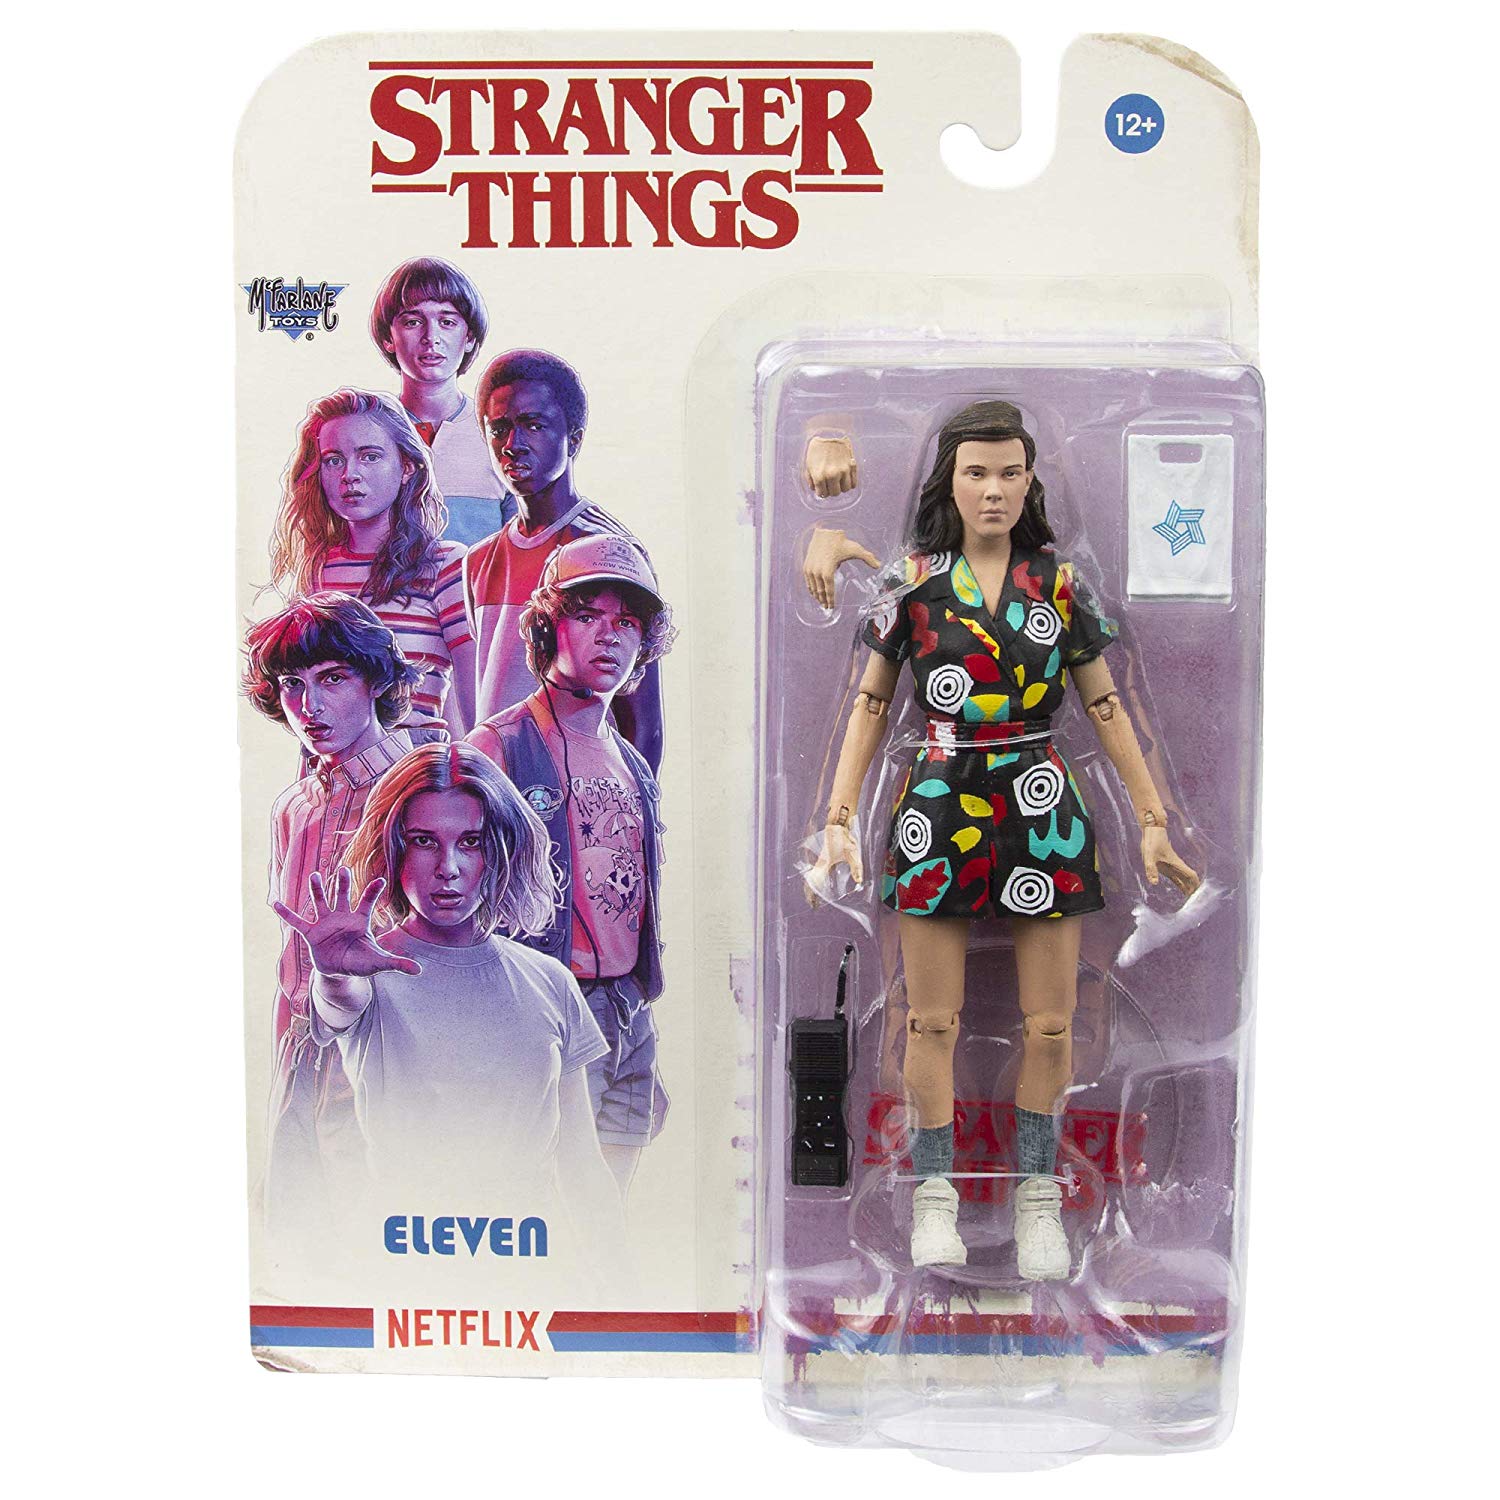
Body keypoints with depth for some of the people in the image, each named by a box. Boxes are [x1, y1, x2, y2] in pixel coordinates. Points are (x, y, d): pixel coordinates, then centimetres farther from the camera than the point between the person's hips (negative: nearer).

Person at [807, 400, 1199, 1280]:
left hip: (1044, 810, 1)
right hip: (941, 810, -1)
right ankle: (935, 1193, 21)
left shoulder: (1059, 583, 5)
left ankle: (1039, 1195, 24)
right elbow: (872, 708, 6)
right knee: (933, 1023, 4)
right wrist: (840, 822, -1)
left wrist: (1154, 821, 7)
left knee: (1050, 1026, 6)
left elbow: (1105, 707, 10)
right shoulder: (914, 583, 2)